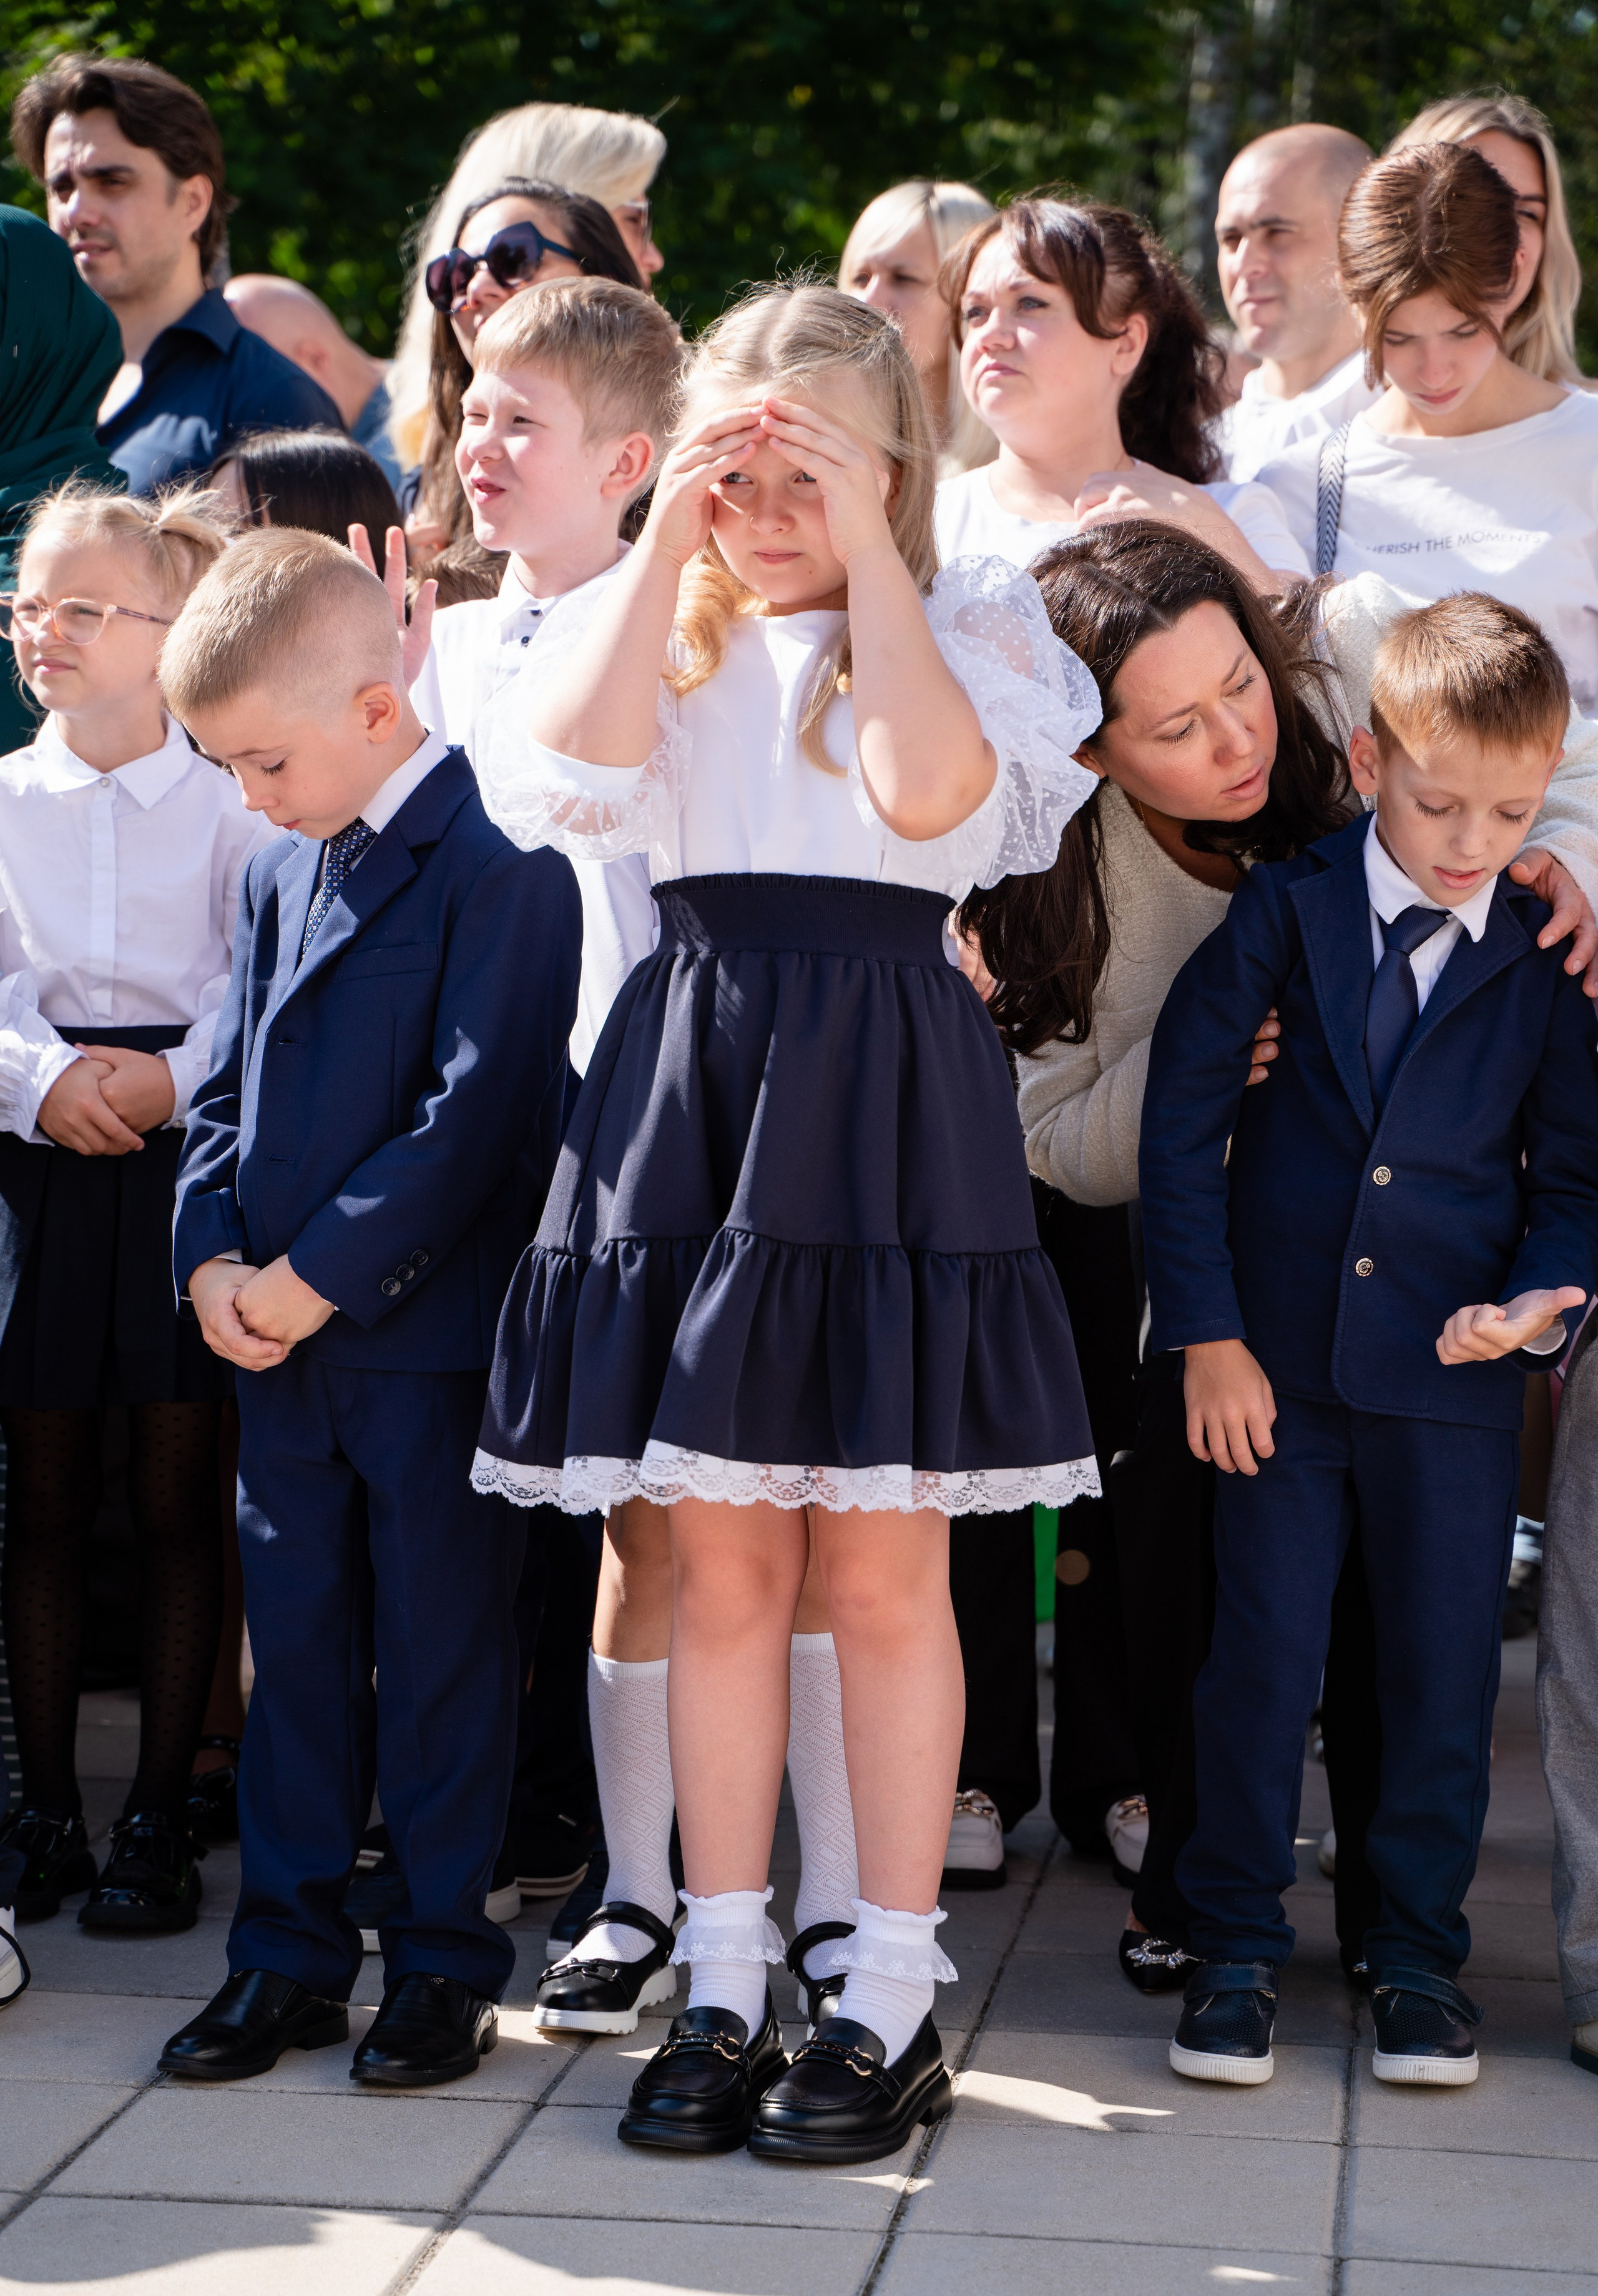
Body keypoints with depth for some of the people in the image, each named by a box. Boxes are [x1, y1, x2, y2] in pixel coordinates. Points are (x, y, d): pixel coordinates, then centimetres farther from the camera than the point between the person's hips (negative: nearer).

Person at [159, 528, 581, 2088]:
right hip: (276, 1330, 7)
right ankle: (289, 1951, 22)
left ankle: (443, 1958, 15)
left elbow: (477, 1109, -19)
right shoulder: (278, 873, 13)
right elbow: (226, 1087, 15)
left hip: (430, 1329, -7)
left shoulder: (495, 866, -12)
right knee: (295, 1639, 12)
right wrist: (212, 1256, -1)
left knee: (441, 1648, 3)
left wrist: (323, 1272, -17)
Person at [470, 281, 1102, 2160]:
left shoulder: (967, 625, 7)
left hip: (885, 1092, -2)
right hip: (691, 1073, 3)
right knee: (721, 1569, 6)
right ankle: (724, 1990, 16)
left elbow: (928, 792, -14)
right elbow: (578, 765, -8)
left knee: (882, 1573, 0)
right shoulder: (670, 635, 14)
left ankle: (890, 2005, 10)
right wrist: (666, 537, -5)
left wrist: (865, 551, -10)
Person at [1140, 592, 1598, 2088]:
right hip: (1276, 1358, -1)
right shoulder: (1283, 911, -1)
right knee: (1258, 1657, 3)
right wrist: (1208, 1333, -7)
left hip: (1454, 1371, 1)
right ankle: (1235, 1948, 17)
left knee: (1443, 1672, 6)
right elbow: (1181, 1118, -2)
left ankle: (1419, 1952, 21)